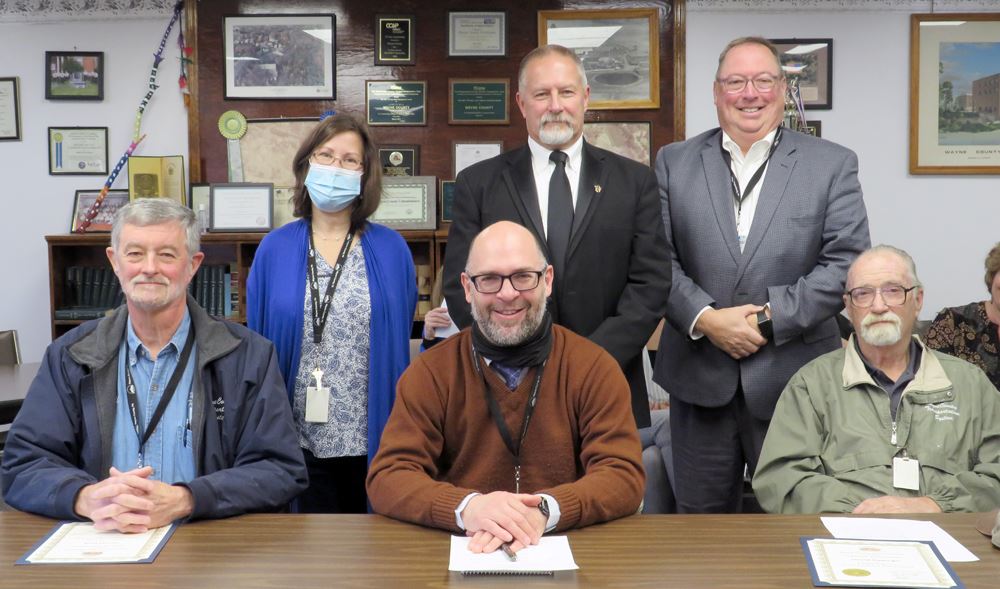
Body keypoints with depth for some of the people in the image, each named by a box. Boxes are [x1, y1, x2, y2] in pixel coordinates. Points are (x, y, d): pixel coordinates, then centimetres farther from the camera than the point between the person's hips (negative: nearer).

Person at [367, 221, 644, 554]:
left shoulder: (595, 368, 0)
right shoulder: (430, 374, 1)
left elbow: (624, 476, -7)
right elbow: (387, 479, -6)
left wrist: (544, 511, -26)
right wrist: (467, 507, -25)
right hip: (460, 554, 1)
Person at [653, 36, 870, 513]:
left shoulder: (832, 165, 2)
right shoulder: (674, 162, 7)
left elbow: (846, 261, -6)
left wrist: (770, 317, -13)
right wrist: (706, 319, -13)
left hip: (795, 380, -1)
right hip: (698, 378, 2)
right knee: (701, 521, 13)